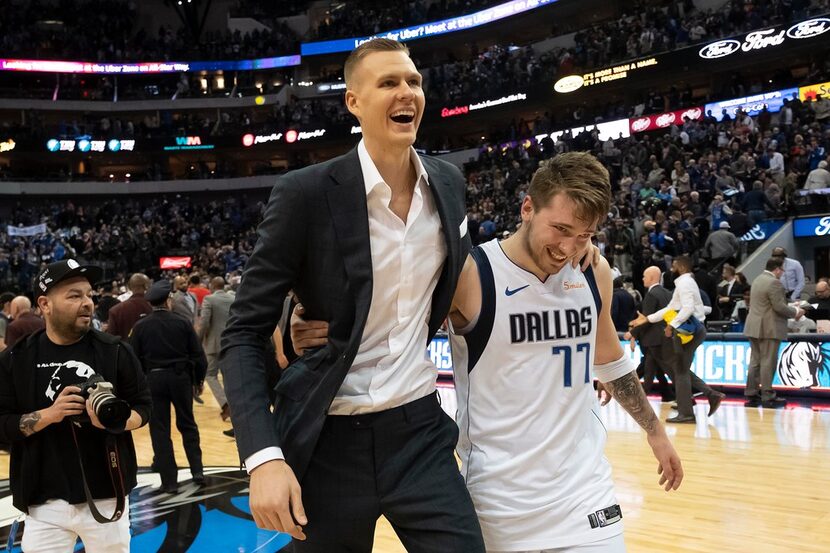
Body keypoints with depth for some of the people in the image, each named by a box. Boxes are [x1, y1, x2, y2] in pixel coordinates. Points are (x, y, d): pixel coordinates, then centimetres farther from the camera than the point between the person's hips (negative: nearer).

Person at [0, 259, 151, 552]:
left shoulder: (115, 350, -2)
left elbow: (143, 407, 3)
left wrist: (116, 421, -18)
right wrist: (48, 415, -18)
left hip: (106, 495, 1)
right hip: (45, 502, 0)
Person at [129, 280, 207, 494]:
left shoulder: (140, 326, -4)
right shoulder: (182, 323, -4)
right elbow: (197, 354, -4)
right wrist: (199, 379, 9)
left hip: (153, 379, -1)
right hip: (181, 377, 1)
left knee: (160, 430, 6)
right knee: (187, 425, 17)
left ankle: (169, 481, 8)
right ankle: (197, 470, 16)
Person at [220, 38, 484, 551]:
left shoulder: (449, 182, 1)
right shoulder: (306, 192, -14)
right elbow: (244, 334, -13)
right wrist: (264, 455, -22)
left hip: (421, 431, 3)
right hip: (329, 442, -3)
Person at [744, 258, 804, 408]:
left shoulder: (757, 280, 15)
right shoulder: (774, 283, -15)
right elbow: (780, 307, -18)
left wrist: (792, 309, 22)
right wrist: (795, 312, -2)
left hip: (754, 327, 9)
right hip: (769, 329, -9)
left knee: (755, 361, 11)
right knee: (768, 362, -4)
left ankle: (751, 395, 13)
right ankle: (768, 397, 0)